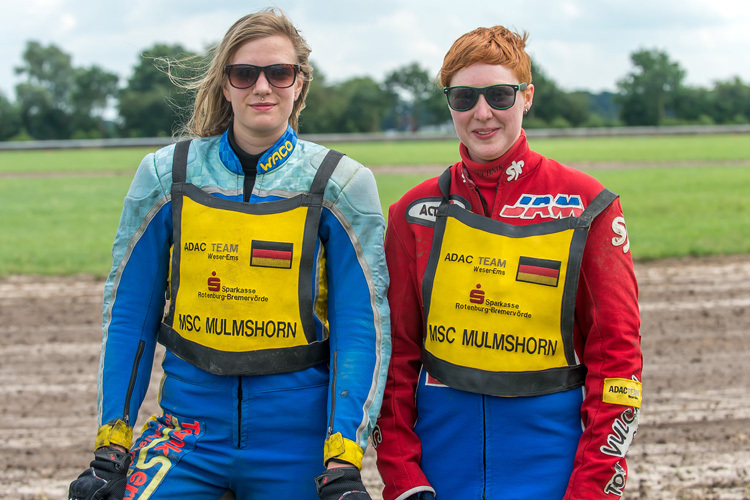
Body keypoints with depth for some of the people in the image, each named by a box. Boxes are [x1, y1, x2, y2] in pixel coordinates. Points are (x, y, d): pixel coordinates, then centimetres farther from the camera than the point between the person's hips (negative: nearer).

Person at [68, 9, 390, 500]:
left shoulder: (340, 186, -2)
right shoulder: (166, 176, 1)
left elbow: (362, 328, -5)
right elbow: (129, 315, 5)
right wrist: (111, 450, 0)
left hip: (297, 438, -1)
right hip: (193, 419, 1)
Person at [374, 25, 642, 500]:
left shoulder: (587, 206, -3)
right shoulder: (415, 213, 4)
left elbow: (616, 355, -4)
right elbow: (396, 352, 5)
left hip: (549, 444, -2)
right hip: (442, 452, 2)